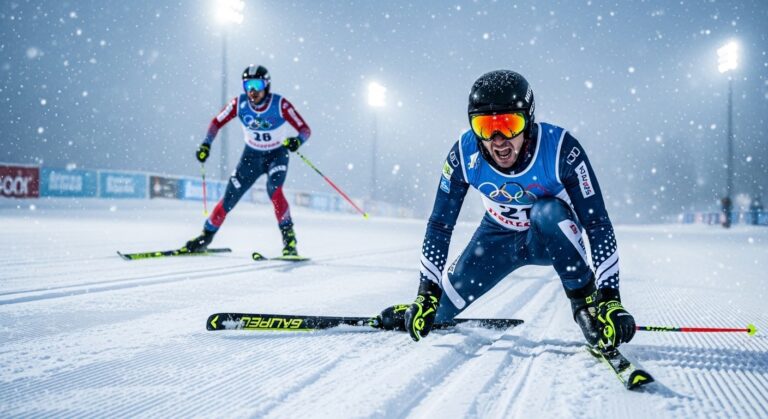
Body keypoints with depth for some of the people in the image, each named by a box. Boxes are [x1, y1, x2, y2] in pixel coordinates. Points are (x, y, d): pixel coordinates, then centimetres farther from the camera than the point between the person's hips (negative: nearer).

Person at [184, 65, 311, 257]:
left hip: (277, 155, -3)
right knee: (230, 197, 1)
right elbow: (217, 122, -3)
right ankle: (206, 237, 19)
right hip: (251, 155, 3)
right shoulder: (239, 103, -17)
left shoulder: (280, 104, -25)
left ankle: (289, 237, -22)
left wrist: (297, 141, -47)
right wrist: (206, 144, -16)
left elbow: (305, 129, -25)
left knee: (274, 190, -30)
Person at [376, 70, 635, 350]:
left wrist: (610, 298, -33)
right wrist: (427, 294, -16)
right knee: (436, 309, -7)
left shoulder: (560, 148, -32)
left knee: (548, 212, -37)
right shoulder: (465, 154, -25)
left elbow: (598, 225, -28)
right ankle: (410, 315, 29)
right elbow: (439, 226, -15)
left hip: (553, 239, -2)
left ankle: (586, 297, -17)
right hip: (498, 236, 2)